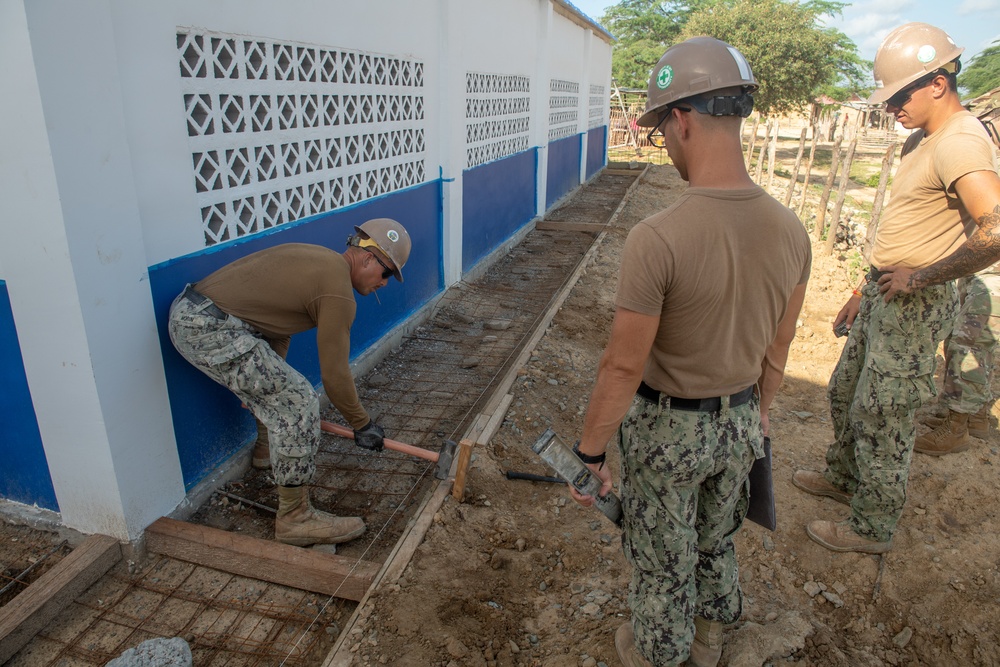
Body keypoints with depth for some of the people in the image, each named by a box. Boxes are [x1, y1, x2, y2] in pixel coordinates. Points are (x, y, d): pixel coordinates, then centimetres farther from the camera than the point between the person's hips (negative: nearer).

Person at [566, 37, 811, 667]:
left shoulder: (657, 239, -31)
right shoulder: (791, 230, -9)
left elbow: (623, 367, -25)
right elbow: (779, 345, 3)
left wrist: (590, 454, -12)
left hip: (667, 428, -6)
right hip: (739, 423, 6)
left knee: (661, 554, 19)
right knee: (718, 539, 29)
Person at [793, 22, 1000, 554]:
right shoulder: (930, 141, 12)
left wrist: (921, 276, -23)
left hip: (914, 307, -10)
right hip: (884, 297, 10)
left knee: (882, 417, 2)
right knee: (845, 393, 22)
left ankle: (873, 529, 20)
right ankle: (844, 479, 43)